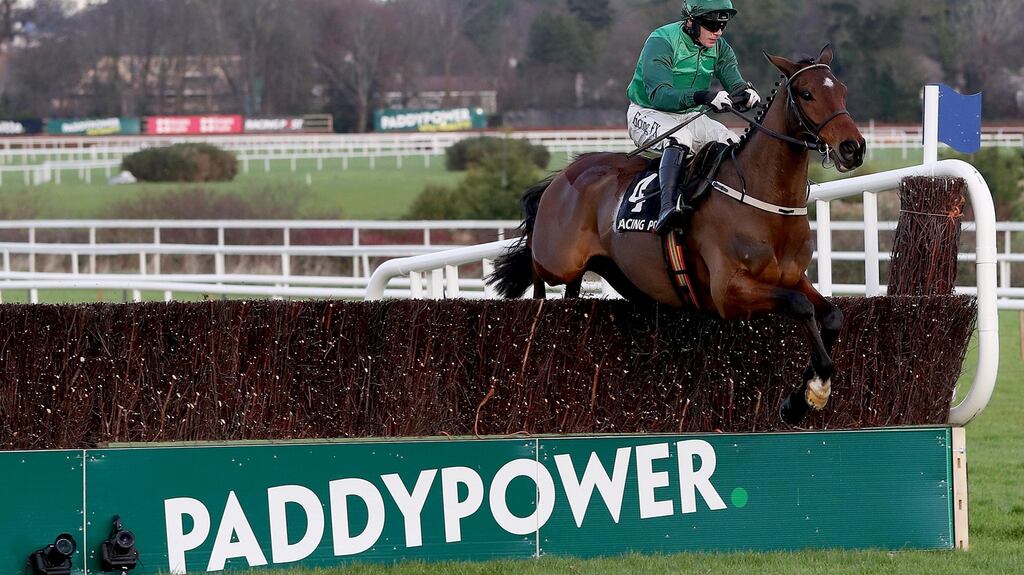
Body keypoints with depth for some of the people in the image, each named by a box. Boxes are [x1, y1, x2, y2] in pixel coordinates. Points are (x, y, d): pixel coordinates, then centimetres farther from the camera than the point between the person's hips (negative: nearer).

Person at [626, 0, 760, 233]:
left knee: (736, 146, -12)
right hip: (648, 114, -7)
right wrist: (702, 97, -44)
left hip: (691, 117, 7)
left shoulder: (719, 48, 2)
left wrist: (746, 94, -29)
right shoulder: (661, 42, -19)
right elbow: (659, 94, -30)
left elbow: (735, 85, -2)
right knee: (679, 137, -38)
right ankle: (667, 208, -52)